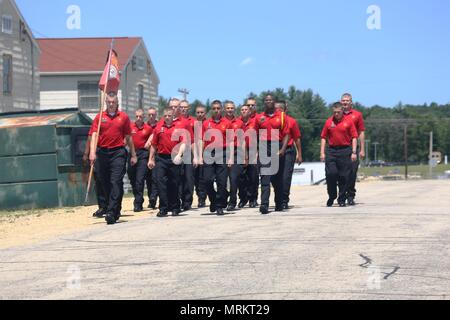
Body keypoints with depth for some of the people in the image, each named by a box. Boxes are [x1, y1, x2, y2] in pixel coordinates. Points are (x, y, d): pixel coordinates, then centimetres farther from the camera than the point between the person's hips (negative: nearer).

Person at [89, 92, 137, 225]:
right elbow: (94, 135, -2)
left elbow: (128, 137, 12)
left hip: (118, 153, -2)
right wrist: (92, 153, -15)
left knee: (116, 182, -12)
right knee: (106, 183, 9)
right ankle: (116, 212, 24)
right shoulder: (99, 117, 7)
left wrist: (133, 155, 13)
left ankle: (111, 213, -16)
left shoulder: (124, 117, 7)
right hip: (103, 153, 2)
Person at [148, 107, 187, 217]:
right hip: (161, 158, 1)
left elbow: (183, 143, -4)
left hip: (174, 159, -1)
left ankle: (175, 208, 16)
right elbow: (153, 145, 15)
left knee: (174, 184, 5)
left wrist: (179, 155, -19)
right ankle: (163, 208, -5)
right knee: (161, 182, -7)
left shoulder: (178, 128, 3)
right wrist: (151, 159, 12)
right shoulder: (158, 128, 10)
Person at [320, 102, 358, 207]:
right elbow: (324, 138, 10)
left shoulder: (348, 122, 2)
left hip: (345, 151, -1)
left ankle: (342, 199, 12)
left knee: (344, 176, 1)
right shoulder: (328, 122, 7)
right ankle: (331, 197, 11)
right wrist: (322, 152, 2)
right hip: (331, 151, 1)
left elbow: (354, 138, 2)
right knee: (330, 173, -6)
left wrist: (353, 152, -5)